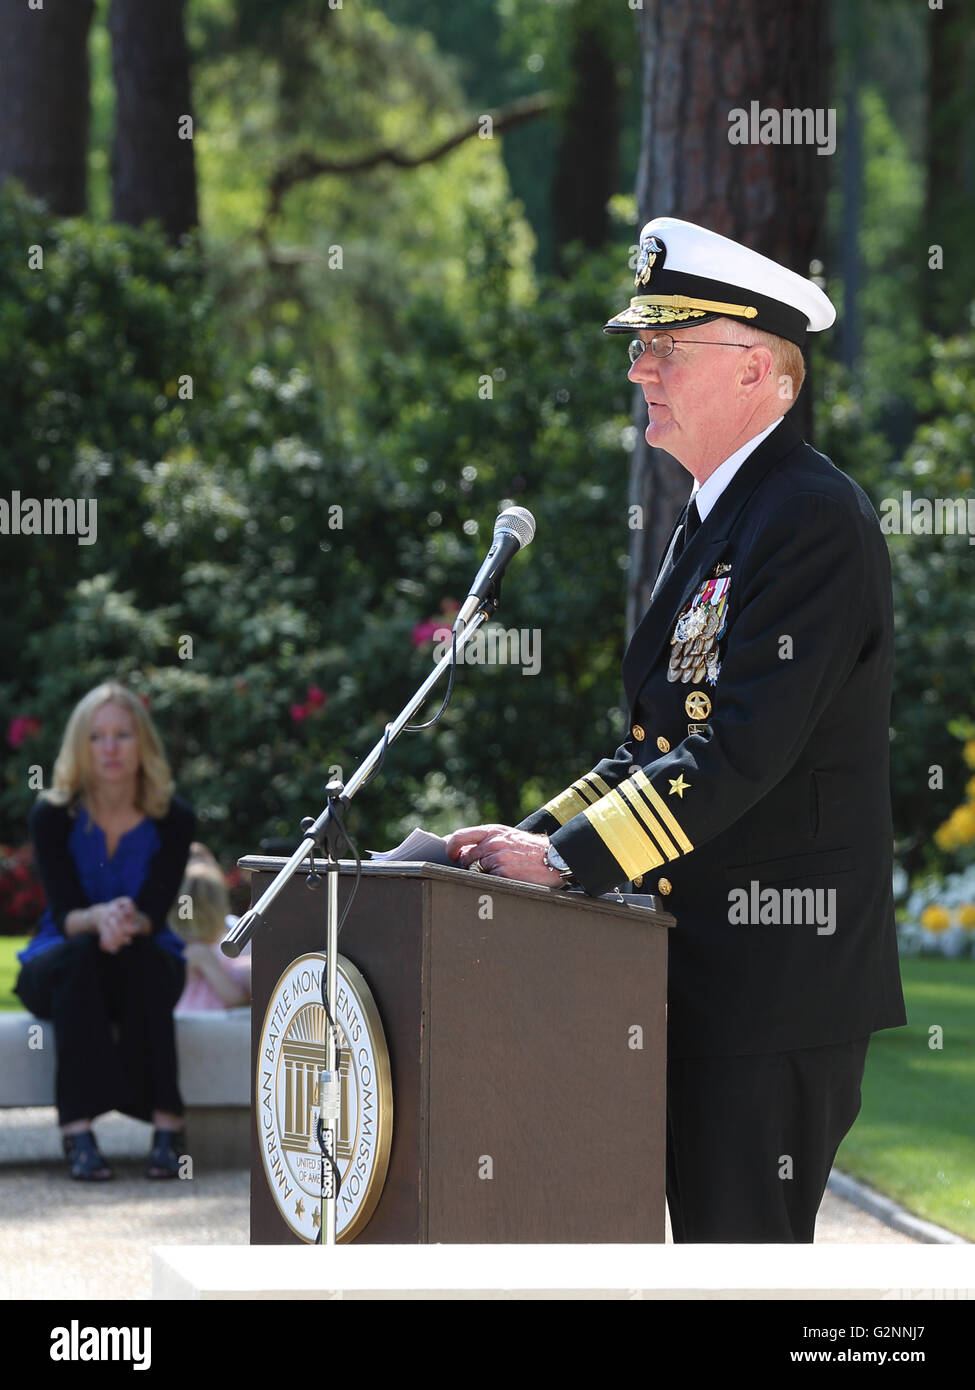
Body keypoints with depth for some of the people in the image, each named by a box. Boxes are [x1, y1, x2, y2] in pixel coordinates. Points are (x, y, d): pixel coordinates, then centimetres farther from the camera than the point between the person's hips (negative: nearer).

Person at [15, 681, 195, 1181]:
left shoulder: (173, 820, -8)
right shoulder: (52, 816, -11)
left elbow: (154, 914, -15)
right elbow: (64, 915, -18)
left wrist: (129, 923, -40)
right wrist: (98, 919, -42)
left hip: (146, 966, 1)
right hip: (60, 968, -1)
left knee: (138, 957, -35)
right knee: (80, 954, -36)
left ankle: (167, 1126, -38)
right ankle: (78, 1133, -43)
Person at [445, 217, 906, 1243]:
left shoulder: (814, 519, -15)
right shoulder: (710, 517, 18)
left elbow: (743, 746, -23)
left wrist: (567, 858, -21)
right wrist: (539, 836, 5)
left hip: (777, 967, -10)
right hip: (703, 964, 10)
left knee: (745, 1244, -8)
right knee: (711, 1237, 11)